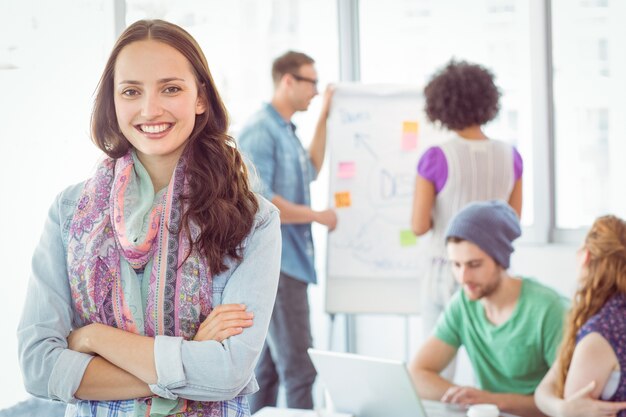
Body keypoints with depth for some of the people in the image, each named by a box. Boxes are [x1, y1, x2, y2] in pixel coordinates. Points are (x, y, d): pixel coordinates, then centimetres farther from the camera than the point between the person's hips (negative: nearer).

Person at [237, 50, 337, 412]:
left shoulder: (285, 130, 14)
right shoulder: (260, 131, -15)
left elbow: (311, 171, 28)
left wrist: (324, 117, 23)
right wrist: (318, 216, -12)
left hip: (287, 261, 10)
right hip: (274, 263, -10)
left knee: (268, 367, 13)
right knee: (299, 369, -12)